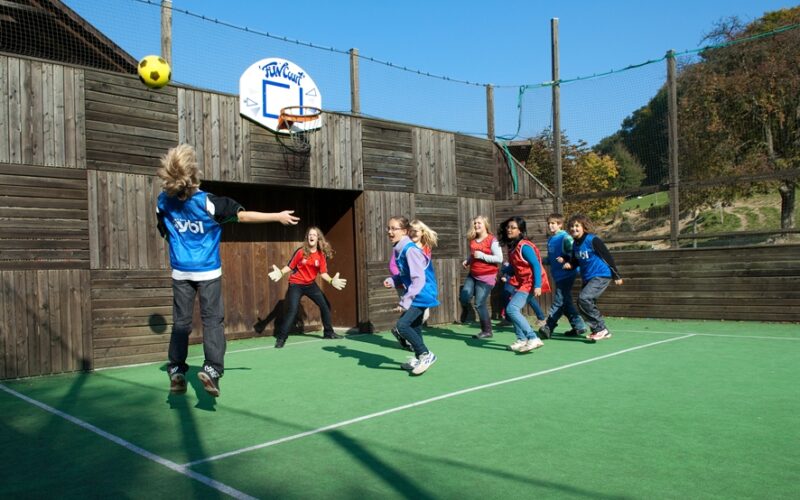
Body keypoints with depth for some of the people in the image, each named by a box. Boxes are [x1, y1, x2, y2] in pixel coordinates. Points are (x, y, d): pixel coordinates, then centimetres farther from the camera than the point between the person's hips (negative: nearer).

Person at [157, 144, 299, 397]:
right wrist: (278, 216, -4)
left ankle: (176, 371, 9)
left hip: (180, 271, 4)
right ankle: (211, 369, -12)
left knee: (180, 321, 10)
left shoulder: (163, 202, -4)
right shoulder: (207, 202, -18)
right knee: (212, 320, 0)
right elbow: (244, 215, -13)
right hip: (208, 271, -4)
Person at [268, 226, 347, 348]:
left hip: (311, 284, 5)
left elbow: (323, 272, -2)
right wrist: (280, 272, -24)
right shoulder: (301, 252, -13)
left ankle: (328, 333, 27)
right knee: (292, 311, -17)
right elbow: (290, 266, -7)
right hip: (296, 284, -5)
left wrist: (331, 281, -18)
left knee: (325, 306, 9)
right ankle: (280, 338, -9)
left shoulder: (321, 255, -5)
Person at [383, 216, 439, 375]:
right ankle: (419, 357, 36)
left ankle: (426, 354, -3)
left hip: (422, 294, -9)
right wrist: (392, 280, -1)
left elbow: (419, 278, -26)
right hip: (416, 294, 9)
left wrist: (405, 301, -27)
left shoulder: (410, 249, -22)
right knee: (413, 326, 18)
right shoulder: (398, 249, 6)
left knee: (401, 325, -16)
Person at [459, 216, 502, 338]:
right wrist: (467, 260, 4)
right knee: (463, 297, -2)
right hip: (472, 275, 6)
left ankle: (487, 331, 11)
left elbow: (499, 259, -16)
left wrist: (482, 256, -21)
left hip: (486, 277, -6)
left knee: (479, 304, -5)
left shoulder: (492, 240, -13)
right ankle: (466, 309, 35)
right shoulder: (472, 240, 6)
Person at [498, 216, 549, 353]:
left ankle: (533, 338, -20)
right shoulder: (512, 246, 7)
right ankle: (522, 340, 20)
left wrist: (537, 286, -25)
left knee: (511, 309, -19)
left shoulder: (524, 246, -18)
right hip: (521, 282, 9)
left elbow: (536, 266, -20)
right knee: (511, 310, 11)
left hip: (530, 283, -9)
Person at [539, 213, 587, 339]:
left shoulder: (565, 237, -12)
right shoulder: (550, 239, 14)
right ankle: (579, 326, 21)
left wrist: (565, 259, -29)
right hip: (558, 276, 9)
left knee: (559, 302, -7)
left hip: (566, 275, -9)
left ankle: (548, 328, -6)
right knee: (565, 303, 12)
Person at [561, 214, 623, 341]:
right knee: (582, 302, 7)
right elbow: (575, 261, 18)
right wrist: (569, 264, -5)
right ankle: (597, 330, 24)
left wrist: (616, 276, -9)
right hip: (587, 278, 9)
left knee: (584, 299, -23)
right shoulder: (575, 244, 8)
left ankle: (601, 329, -13)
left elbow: (607, 257, -12)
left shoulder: (593, 240, -15)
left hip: (601, 276, -9)